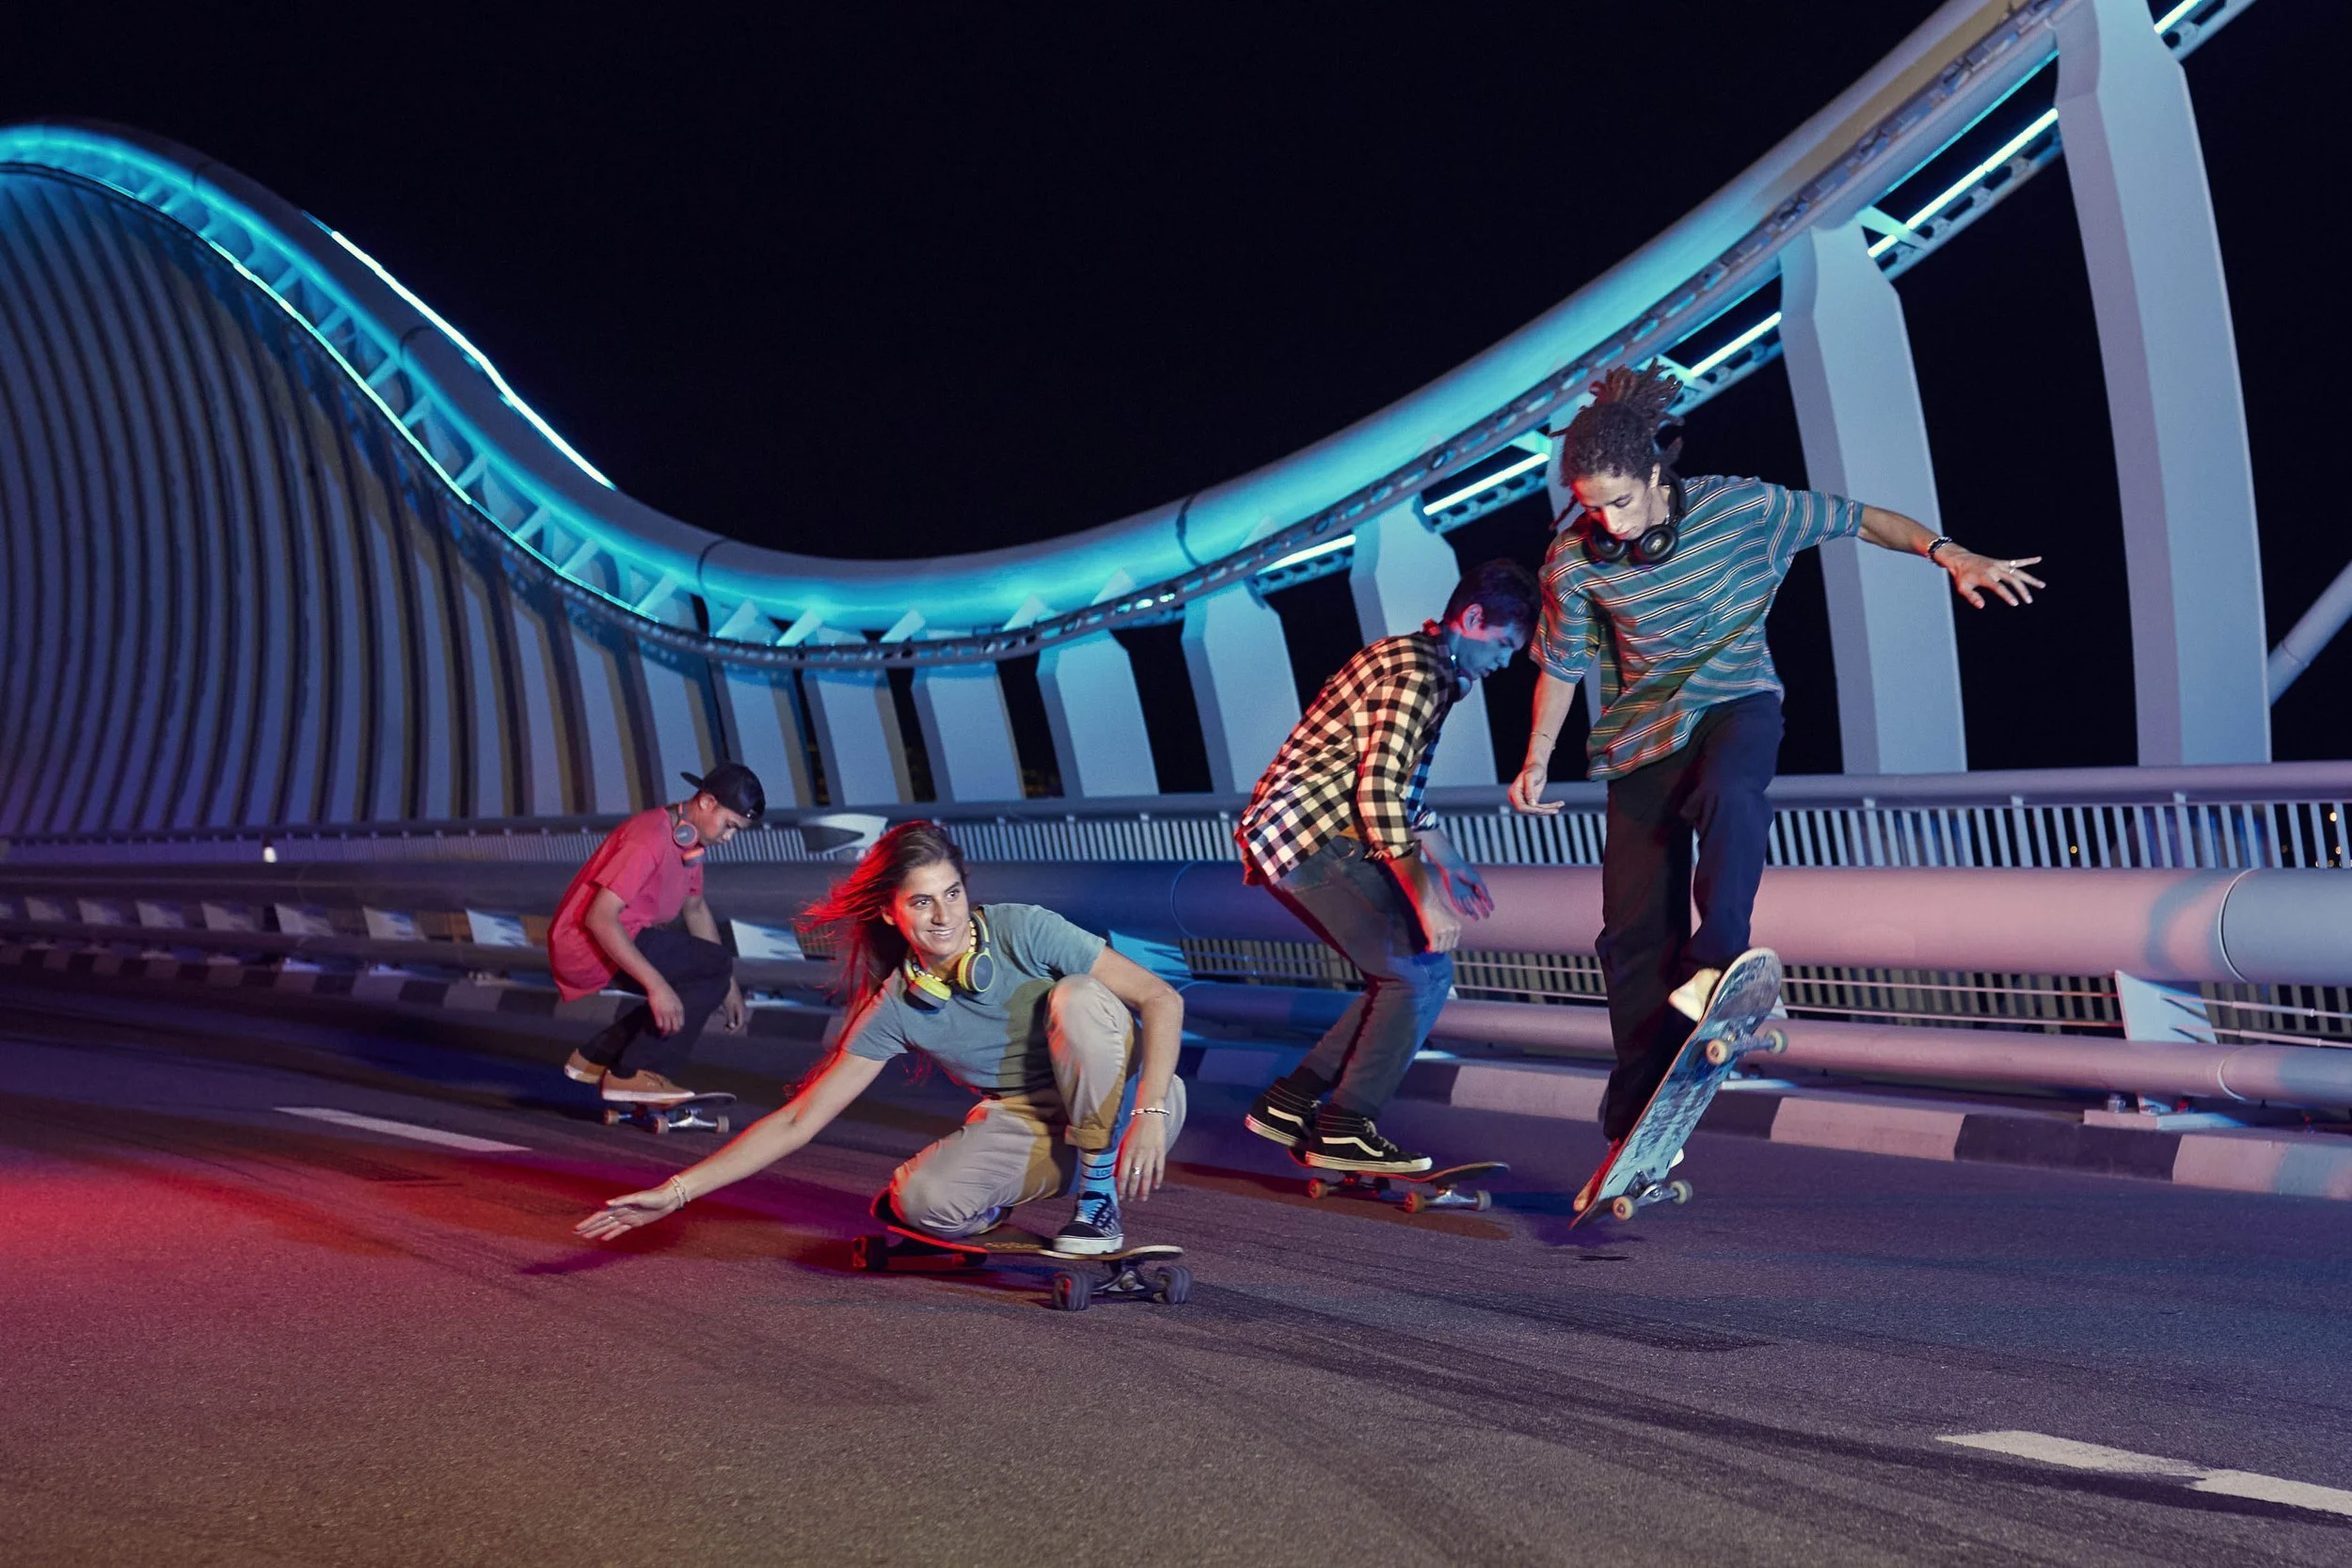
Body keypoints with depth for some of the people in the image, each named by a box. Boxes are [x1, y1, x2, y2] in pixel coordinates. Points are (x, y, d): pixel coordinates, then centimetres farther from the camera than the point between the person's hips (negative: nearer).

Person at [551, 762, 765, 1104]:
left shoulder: (689, 837, 9)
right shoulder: (651, 838, -22)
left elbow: (695, 908, 24)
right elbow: (599, 917, -29)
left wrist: (728, 985, 22)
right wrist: (656, 985, -32)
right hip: (588, 947, -10)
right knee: (714, 967, -15)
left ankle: (596, 1058, 17)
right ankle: (635, 1074, -15)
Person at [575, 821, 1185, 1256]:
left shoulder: (1024, 931, -17)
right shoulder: (895, 1008, -8)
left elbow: (1162, 998, -18)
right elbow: (797, 1121, -7)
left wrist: (1149, 1116, -30)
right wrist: (676, 1191, -15)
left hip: (1118, 1107, -2)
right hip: (1026, 1125, 2)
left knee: (1078, 996, -31)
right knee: (921, 1199, -29)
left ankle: (1100, 1199, -18)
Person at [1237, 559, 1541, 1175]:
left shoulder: (1410, 660, 21)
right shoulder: (1419, 672, -13)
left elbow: (1398, 785, 31)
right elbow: (1379, 791, -22)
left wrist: (1449, 863, 31)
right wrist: (1428, 896, -23)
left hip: (1281, 839, 10)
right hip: (1314, 840, -10)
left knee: (1405, 976, 12)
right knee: (1422, 971, -8)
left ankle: (1290, 1101, 13)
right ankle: (1346, 1129, -6)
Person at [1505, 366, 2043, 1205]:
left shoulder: (1740, 507, -14)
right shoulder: (1574, 561, -11)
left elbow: (1856, 519, -4)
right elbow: (1560, 664, 4)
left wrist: (1948, 553, -14)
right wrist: (1537, 761, 3)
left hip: (1735, 703, -1)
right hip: (1644, 736, 2)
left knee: (1726, 794, -40)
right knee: (1634, 934, -3)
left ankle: (1717, 963, -50)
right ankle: (1637, 1133, 4)